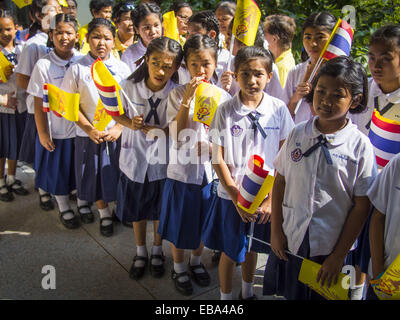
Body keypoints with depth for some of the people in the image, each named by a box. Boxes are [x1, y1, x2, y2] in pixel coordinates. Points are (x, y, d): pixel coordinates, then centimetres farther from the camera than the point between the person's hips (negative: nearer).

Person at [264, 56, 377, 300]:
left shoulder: (360, 146, -12)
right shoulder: (298, 134, -3)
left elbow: (362, 206, -9)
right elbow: (280, 183, 3)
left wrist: (339, 255, -8)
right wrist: (276, 230, 0)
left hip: (331, 247, -2)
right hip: (290, 241, 3)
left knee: (323, 294, 14)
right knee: (290, 293, 17)